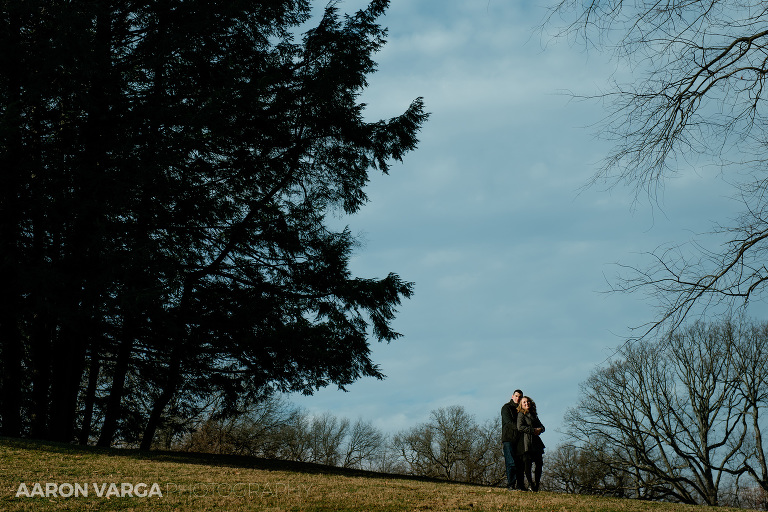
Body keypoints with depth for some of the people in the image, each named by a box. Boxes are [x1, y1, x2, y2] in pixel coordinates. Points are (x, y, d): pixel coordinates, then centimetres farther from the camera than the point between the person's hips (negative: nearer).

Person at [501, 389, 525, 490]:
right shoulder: (506, 408, 1)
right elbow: (509, 422, -12)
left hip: (519, 439, 6)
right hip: (509, 438, -6)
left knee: (520, 463, 2)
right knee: (511, 463, -11)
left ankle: (519, 485, 4)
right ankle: (511, 485, -11)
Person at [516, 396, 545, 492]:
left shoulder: (534, 415, 22)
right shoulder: (521, 414, 1)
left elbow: (541, 426, 20)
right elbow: (520, 427, -13)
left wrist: (540, 429, -4)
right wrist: (533, 430, -13)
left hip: (536, 441, 7)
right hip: (526, 442, -7)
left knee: (539, 463, 2)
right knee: (527, 463, -11)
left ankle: (536, 485, 11)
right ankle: (531, 485, -4)